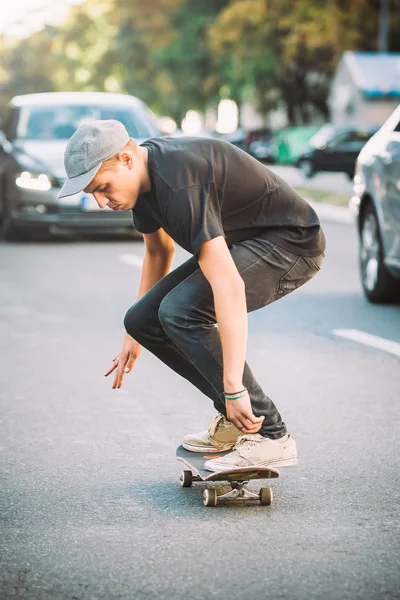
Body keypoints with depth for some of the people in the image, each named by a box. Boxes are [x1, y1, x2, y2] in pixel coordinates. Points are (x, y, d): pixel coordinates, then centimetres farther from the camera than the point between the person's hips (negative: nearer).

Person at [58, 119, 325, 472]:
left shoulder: (180, 184, -31)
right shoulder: (143, 175, -1)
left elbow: (228, 285, -38)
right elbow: (159, 250, 20)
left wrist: (234, 388, -41)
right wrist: (134, 336, 25)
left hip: (292, 244, -10)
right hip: (241, 244, 10)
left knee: (181, 311, -27)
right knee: (143, 320, 0)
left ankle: (270, 435, -19)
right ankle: (236, 419, 10)